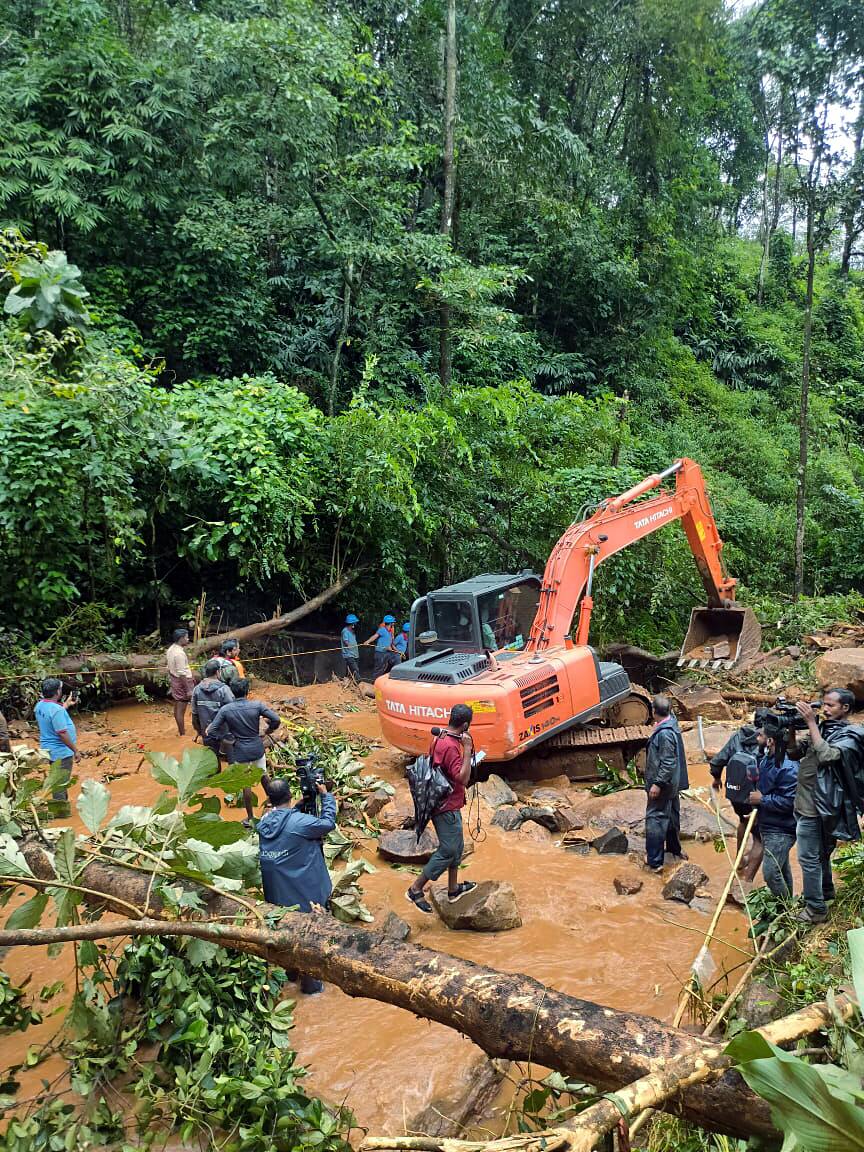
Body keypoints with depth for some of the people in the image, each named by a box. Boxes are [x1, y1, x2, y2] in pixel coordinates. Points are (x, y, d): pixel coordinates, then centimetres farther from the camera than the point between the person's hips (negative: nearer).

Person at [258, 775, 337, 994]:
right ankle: (309, 983, 26)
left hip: (276, 894, 6)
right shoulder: (299, 822, -25)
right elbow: (328, 823, -12)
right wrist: (326, 795, 0)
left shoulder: (263, 823, -6)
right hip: (304, 892, -6)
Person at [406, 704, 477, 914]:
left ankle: (453, 888, 35)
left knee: (456, 847, 21)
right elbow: (463, 778, -29)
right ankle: (416, 890, 8)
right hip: (447, 807, -10)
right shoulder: (450, 746, -27)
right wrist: (467, 750, -29)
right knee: (447, 851, 0)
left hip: (445, 803, 10)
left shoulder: (439, 738, 4)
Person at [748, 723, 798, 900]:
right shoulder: (765, 760, 5)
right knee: (781, 870, 23)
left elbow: (789, 802, -27)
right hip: (766, 825, 9)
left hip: (781, 830, -9)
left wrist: (762, 799, -20)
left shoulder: (788, 768, -24)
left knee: (770, 872, -10)